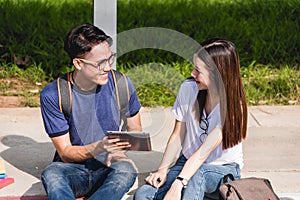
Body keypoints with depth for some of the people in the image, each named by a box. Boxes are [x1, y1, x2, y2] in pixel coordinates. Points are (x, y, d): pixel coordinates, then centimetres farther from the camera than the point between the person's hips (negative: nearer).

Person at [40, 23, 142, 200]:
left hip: (108, 168, 1)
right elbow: (65, 153, -7)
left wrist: (117, 150, -14)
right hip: (72, 169, -1)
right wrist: (97, 148, -28)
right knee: (51, 175, -35)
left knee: (127, 170, -34)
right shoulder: (52, 95, -11)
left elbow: (135, 130, 9)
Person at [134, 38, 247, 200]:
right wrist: (163, 169, -15)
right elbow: (177, 135, 0)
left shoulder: (233, 106, -19)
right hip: (188, 162, 4)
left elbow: (205, 150, -27)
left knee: (198, 174, -41)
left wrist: (177, 185, -36)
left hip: (223, 170, -4)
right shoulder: (188, 88, -6)